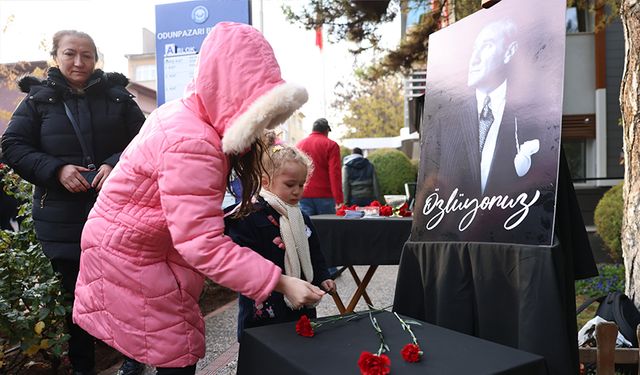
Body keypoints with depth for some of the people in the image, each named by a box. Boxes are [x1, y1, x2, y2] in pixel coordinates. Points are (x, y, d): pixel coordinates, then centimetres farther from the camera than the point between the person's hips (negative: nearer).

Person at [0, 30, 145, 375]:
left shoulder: (117, 96, 4)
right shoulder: (38, 99, 4)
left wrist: (116, 164, -17)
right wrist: (56, 169, -13)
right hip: (62, 219, 0)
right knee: (76, 292, 12)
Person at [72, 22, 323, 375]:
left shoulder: (185, 113, -1)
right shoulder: (191, 145, -32)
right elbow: (202, 243, -35)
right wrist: (279, 282, -35)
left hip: (135, 243, 9)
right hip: (129, 255, -9)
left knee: (174, 343, 16)